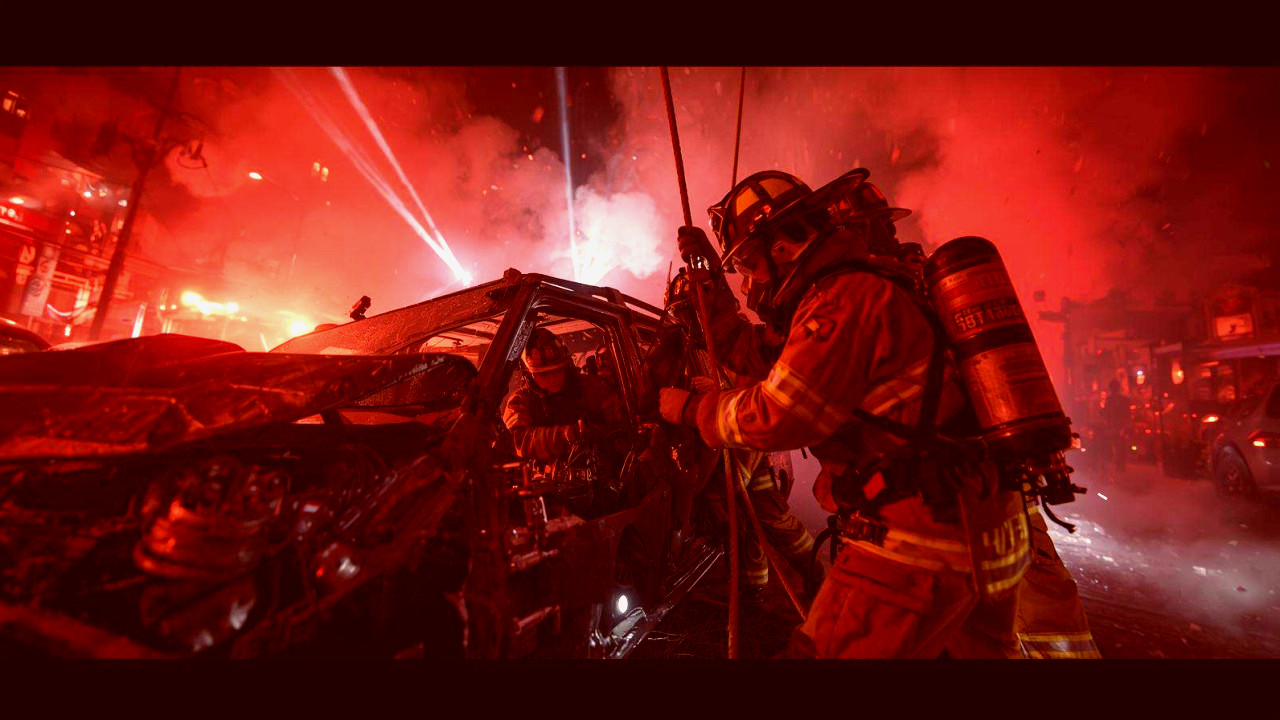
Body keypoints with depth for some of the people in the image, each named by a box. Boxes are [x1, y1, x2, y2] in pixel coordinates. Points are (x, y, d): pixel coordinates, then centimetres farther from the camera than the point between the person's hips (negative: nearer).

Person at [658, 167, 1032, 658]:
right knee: (980, 648, 29)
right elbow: (755, 355, 17)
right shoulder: (868, 291, 15)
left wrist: (690, 409, -5)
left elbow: (775, 418, -21)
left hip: (919, 548, -10)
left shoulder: (845, 296, -18)